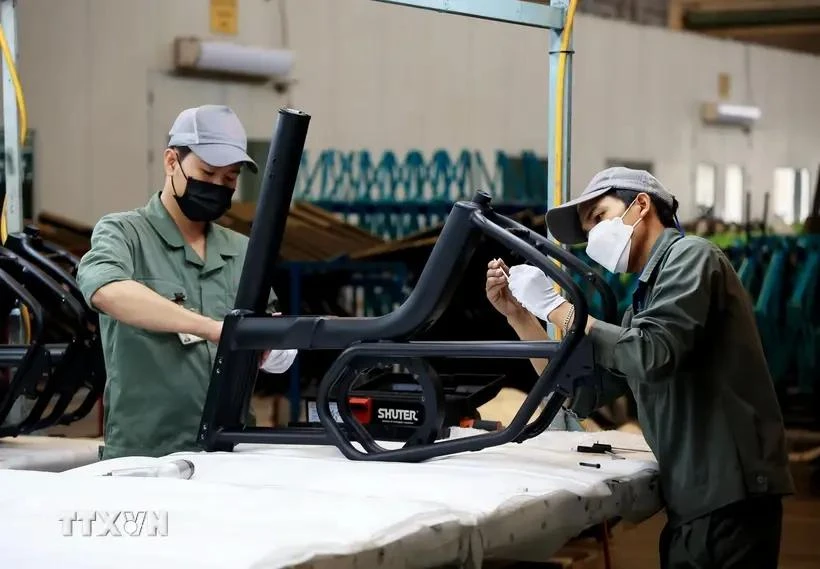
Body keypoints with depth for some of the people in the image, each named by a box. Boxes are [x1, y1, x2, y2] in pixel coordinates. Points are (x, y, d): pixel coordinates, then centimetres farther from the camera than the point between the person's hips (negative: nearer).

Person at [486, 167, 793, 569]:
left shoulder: (689, 256, -5)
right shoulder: (643, 302, 21)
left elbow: (651, 356, -20)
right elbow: (583, 394, 21)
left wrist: (556, 307, -10)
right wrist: (519, 315, 14)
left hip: (729, 495, -9)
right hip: (694, 498, 9)